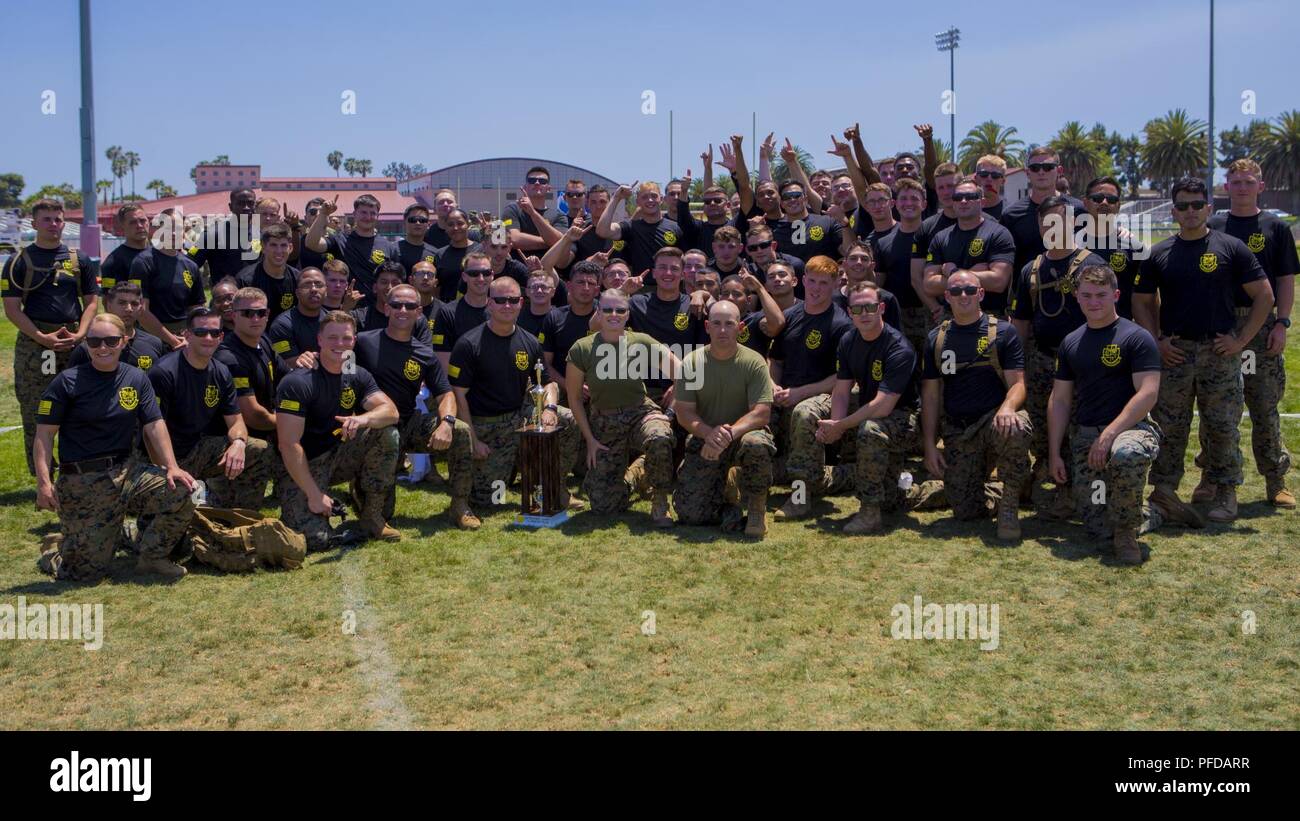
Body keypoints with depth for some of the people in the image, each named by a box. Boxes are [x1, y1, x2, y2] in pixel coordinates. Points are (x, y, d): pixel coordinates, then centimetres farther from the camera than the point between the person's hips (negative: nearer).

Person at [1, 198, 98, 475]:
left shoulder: (79, 259, 11)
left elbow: (92, 302, 10)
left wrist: (80, 334, -8)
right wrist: (42, 337, -14)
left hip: (75, 343, 2)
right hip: (33, 344, -2)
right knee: (35, 415, 0)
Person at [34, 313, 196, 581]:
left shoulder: (136, 379, 7)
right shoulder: (67, 382, -5)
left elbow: (154, 425, 4)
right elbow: (45, 433, -6)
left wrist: (171, 466, -10)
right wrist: (44, 482, -17)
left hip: (126, 470, 4)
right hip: (82, 482, -4)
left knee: (181, 493, -21)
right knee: (87, 571, -9)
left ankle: (152, 556, 2)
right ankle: (55, 552, 29)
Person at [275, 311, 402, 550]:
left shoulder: (357, 376, 3)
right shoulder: (297, 383, -18)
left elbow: (391, 410, -10)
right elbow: (289, 445, -22)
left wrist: (363, 419, -33)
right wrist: (314, 495, -23)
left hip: (338, 456, 6)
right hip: (302, 468, -6)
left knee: (387, 433, -17)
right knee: (316, 539, -25)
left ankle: (371, 516, -6)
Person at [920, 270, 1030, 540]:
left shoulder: (1004, 333, 2)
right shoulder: (936, 339, 10)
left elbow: (1017, 383, -5)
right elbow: (930, 396, 9)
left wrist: (1007, 408, -29)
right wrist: (929, 446, 1)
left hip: (994, 419, -2)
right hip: (957, 432, 2)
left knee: (1016, 430, -40)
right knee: (964, 512, -10)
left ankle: (1009, 506, -16)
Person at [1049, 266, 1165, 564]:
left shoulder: (1136, 337, -4)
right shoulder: (1071, 342, 14)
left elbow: (1148, 394, -14)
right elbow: (1060, 400, 15)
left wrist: (1110, 433, -23)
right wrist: (1054, 453, 8)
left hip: (1130, 427, -5)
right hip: (1084, 435, 5)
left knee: (1126, 454, -43)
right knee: (1097, 530, -6)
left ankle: (1126, 529, -16)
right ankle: (1144, 517, 30)